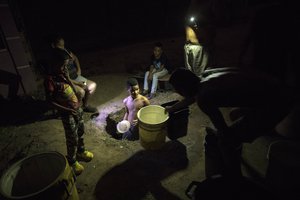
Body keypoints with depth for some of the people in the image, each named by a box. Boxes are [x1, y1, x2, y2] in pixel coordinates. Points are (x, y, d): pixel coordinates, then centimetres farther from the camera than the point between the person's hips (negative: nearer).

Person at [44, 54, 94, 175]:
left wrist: (68, 79, -7)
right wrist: (67, 110, -19)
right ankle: (72, 161, 29)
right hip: (67, 113, -7)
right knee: (72, 139, 6)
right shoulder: (50, 80, -21)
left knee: (80, 132, 23)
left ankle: (81, 151, 47)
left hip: (77, 108, 7)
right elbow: (50, 101, -18)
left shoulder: (63, 75, 0)